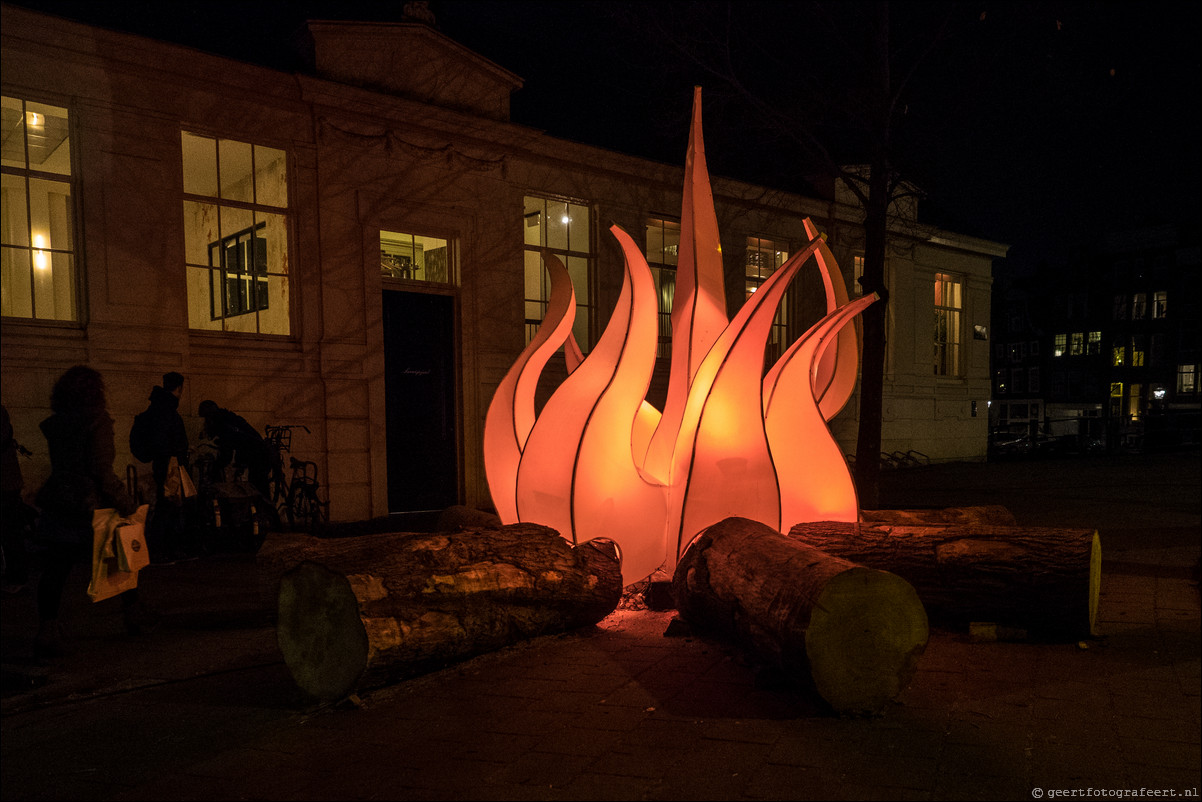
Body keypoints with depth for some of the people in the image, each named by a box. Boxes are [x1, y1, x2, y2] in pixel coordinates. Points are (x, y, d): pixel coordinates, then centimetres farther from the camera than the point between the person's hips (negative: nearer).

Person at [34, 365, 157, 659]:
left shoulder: (54, 424, 8)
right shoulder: (97, 420, -12)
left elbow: (61, 464, 12)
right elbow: (101, 468, -18)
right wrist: (124, 501, -11)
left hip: (56, 506, 6)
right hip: (90, 506, -5)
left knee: (55, 569, 7)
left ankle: (47, 630, 4)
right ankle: (133, 612, 27)